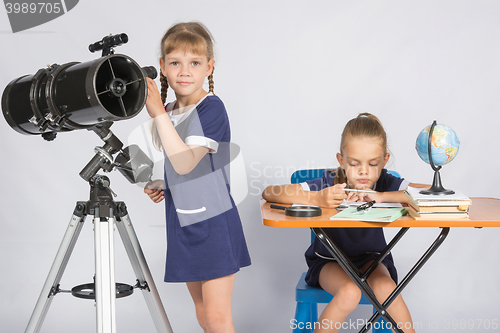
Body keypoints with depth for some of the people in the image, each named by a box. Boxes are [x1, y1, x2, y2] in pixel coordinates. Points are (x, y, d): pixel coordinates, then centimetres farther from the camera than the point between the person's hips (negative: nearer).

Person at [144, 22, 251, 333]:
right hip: (182, 223, 7)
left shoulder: (211, 108, -14)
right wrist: (160, 185, 2)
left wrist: (159, 114, -26)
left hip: (214, 225, -7)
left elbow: (185, 163, -26)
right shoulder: (166, 112, 8)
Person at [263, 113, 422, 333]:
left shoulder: (385, 184, -14)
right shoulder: (330, 182, -20)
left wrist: (380, 196, -34)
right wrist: (316, 199, -43)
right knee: (349, 292, -30)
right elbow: (268, 193, -25)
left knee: (385, 287, -29)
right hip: (330, 261, -2)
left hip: (371, 258, 2)